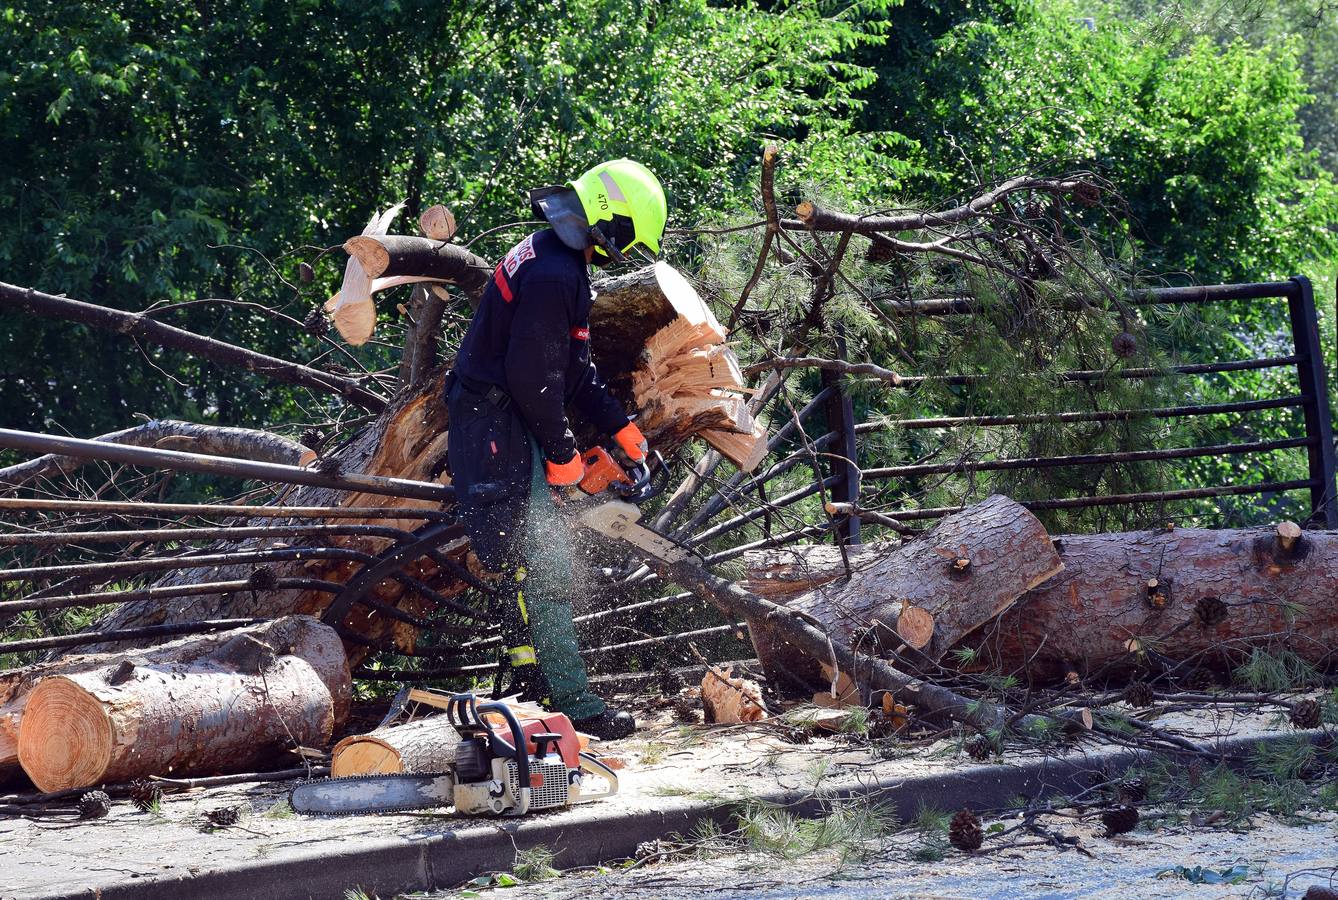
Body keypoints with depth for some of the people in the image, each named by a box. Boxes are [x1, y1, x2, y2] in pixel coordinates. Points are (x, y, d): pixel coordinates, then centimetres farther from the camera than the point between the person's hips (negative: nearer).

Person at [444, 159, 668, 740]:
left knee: (546, 561, 14)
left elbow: (571, 368, 20)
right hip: (497, 430, -11)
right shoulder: (552, 274, -21)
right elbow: (534, 376, -22)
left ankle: (533, 689, 19)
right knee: (532, 567, -11)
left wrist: (618, 425, 16)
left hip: (508, 425, 11)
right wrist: (561, 452, -12)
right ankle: (572, 703, -13)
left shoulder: (558, 260, 14)